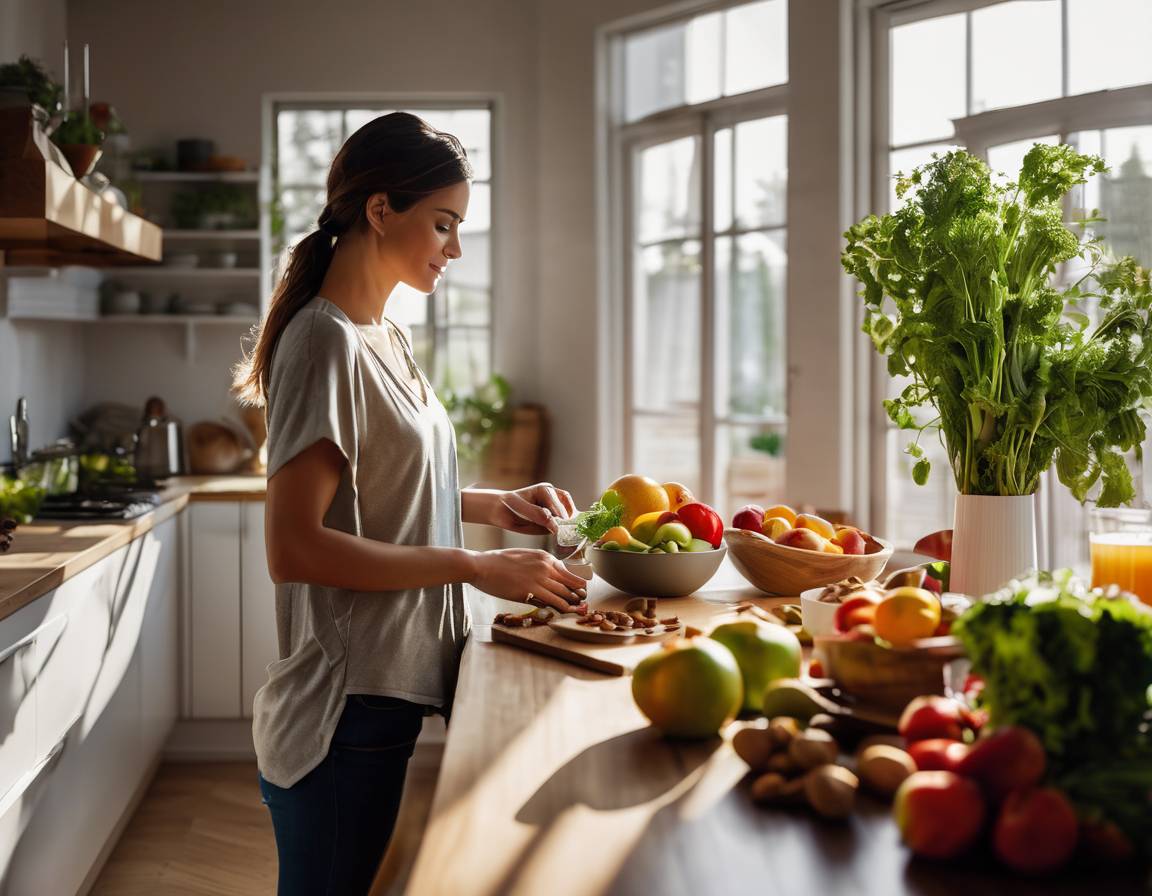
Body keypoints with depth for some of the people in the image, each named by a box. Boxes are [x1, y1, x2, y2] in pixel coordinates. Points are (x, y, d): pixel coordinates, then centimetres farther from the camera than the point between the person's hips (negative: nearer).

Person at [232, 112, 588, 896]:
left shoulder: (385, 336, 10)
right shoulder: (326, 341, -17)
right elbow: (293, 547, -23)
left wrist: (494, 505, 5)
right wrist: (475, 567, -22)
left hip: (393, 683, 8)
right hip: (346, 705, -8)